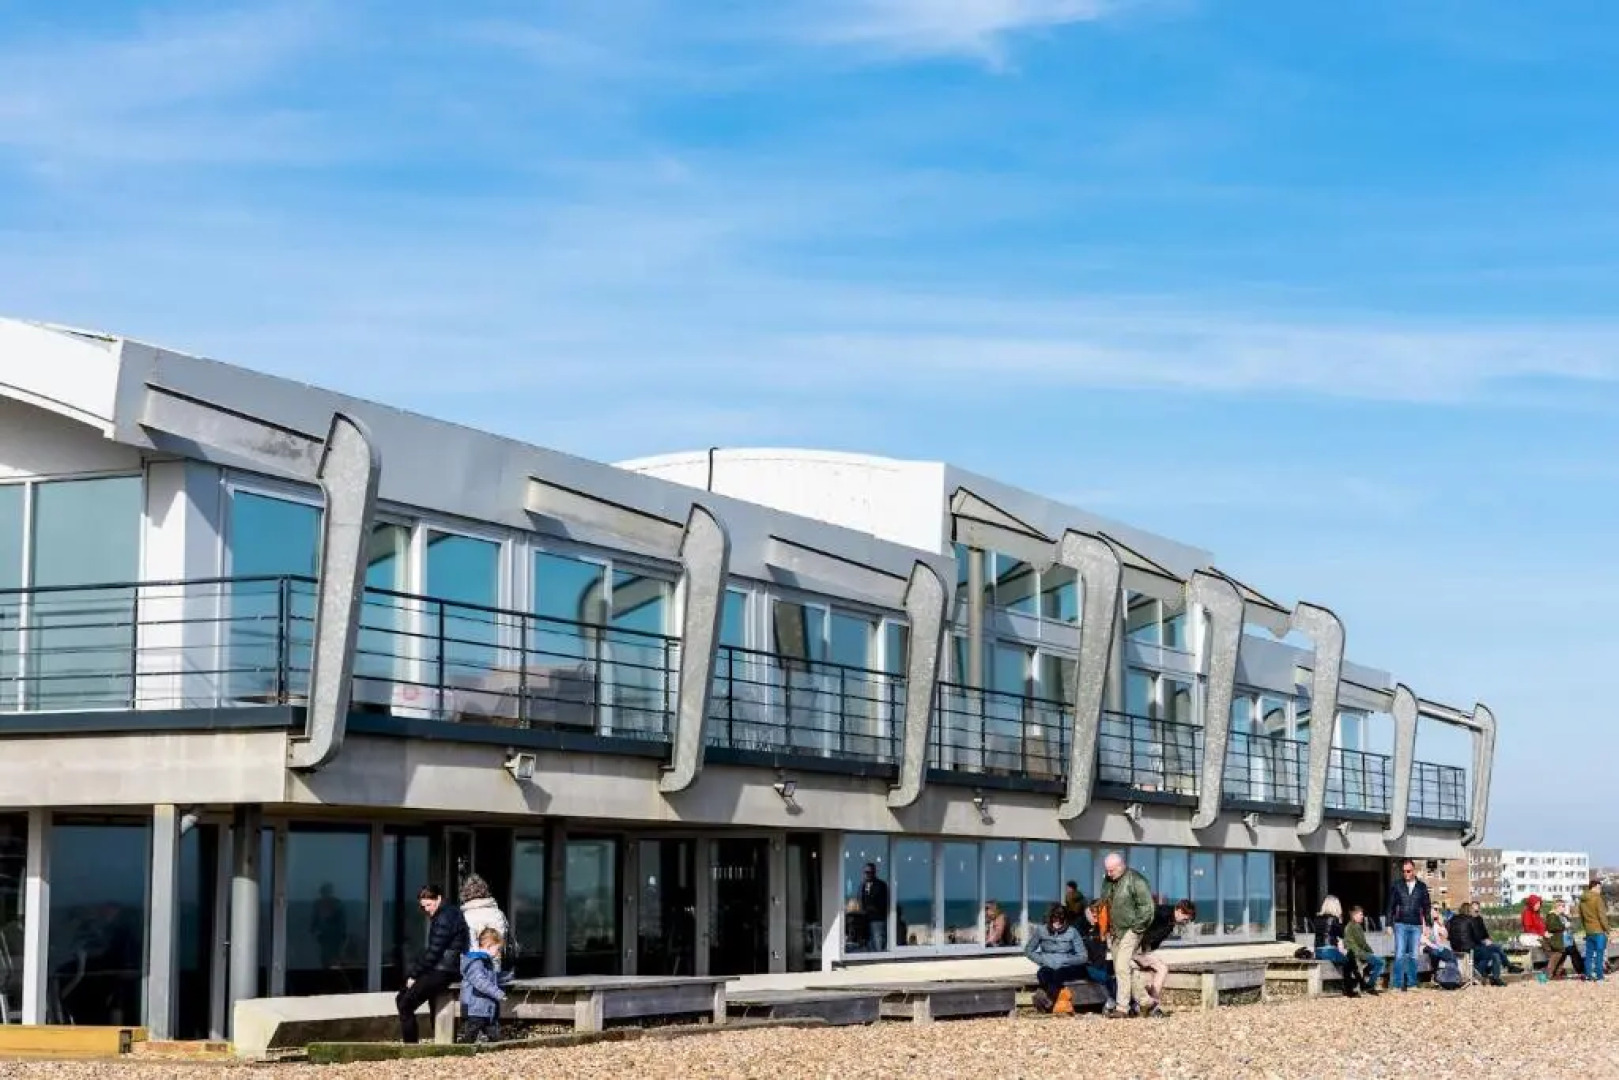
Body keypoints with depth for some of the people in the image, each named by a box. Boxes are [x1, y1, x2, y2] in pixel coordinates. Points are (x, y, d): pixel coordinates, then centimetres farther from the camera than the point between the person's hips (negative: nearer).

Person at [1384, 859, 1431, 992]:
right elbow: (1391, 906, 5)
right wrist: (1389, 924, -1)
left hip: (1416, 926, 2)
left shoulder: (1422, 887, 8)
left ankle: (1411, 982, 11)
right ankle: (1398, 983, -7)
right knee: (1400, 954, -8)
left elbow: (1427, 906, 10)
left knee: (1413, 955, 5)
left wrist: (1427, 924, 4)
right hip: (1401, 924, -2)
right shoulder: (1396, 886, 4)